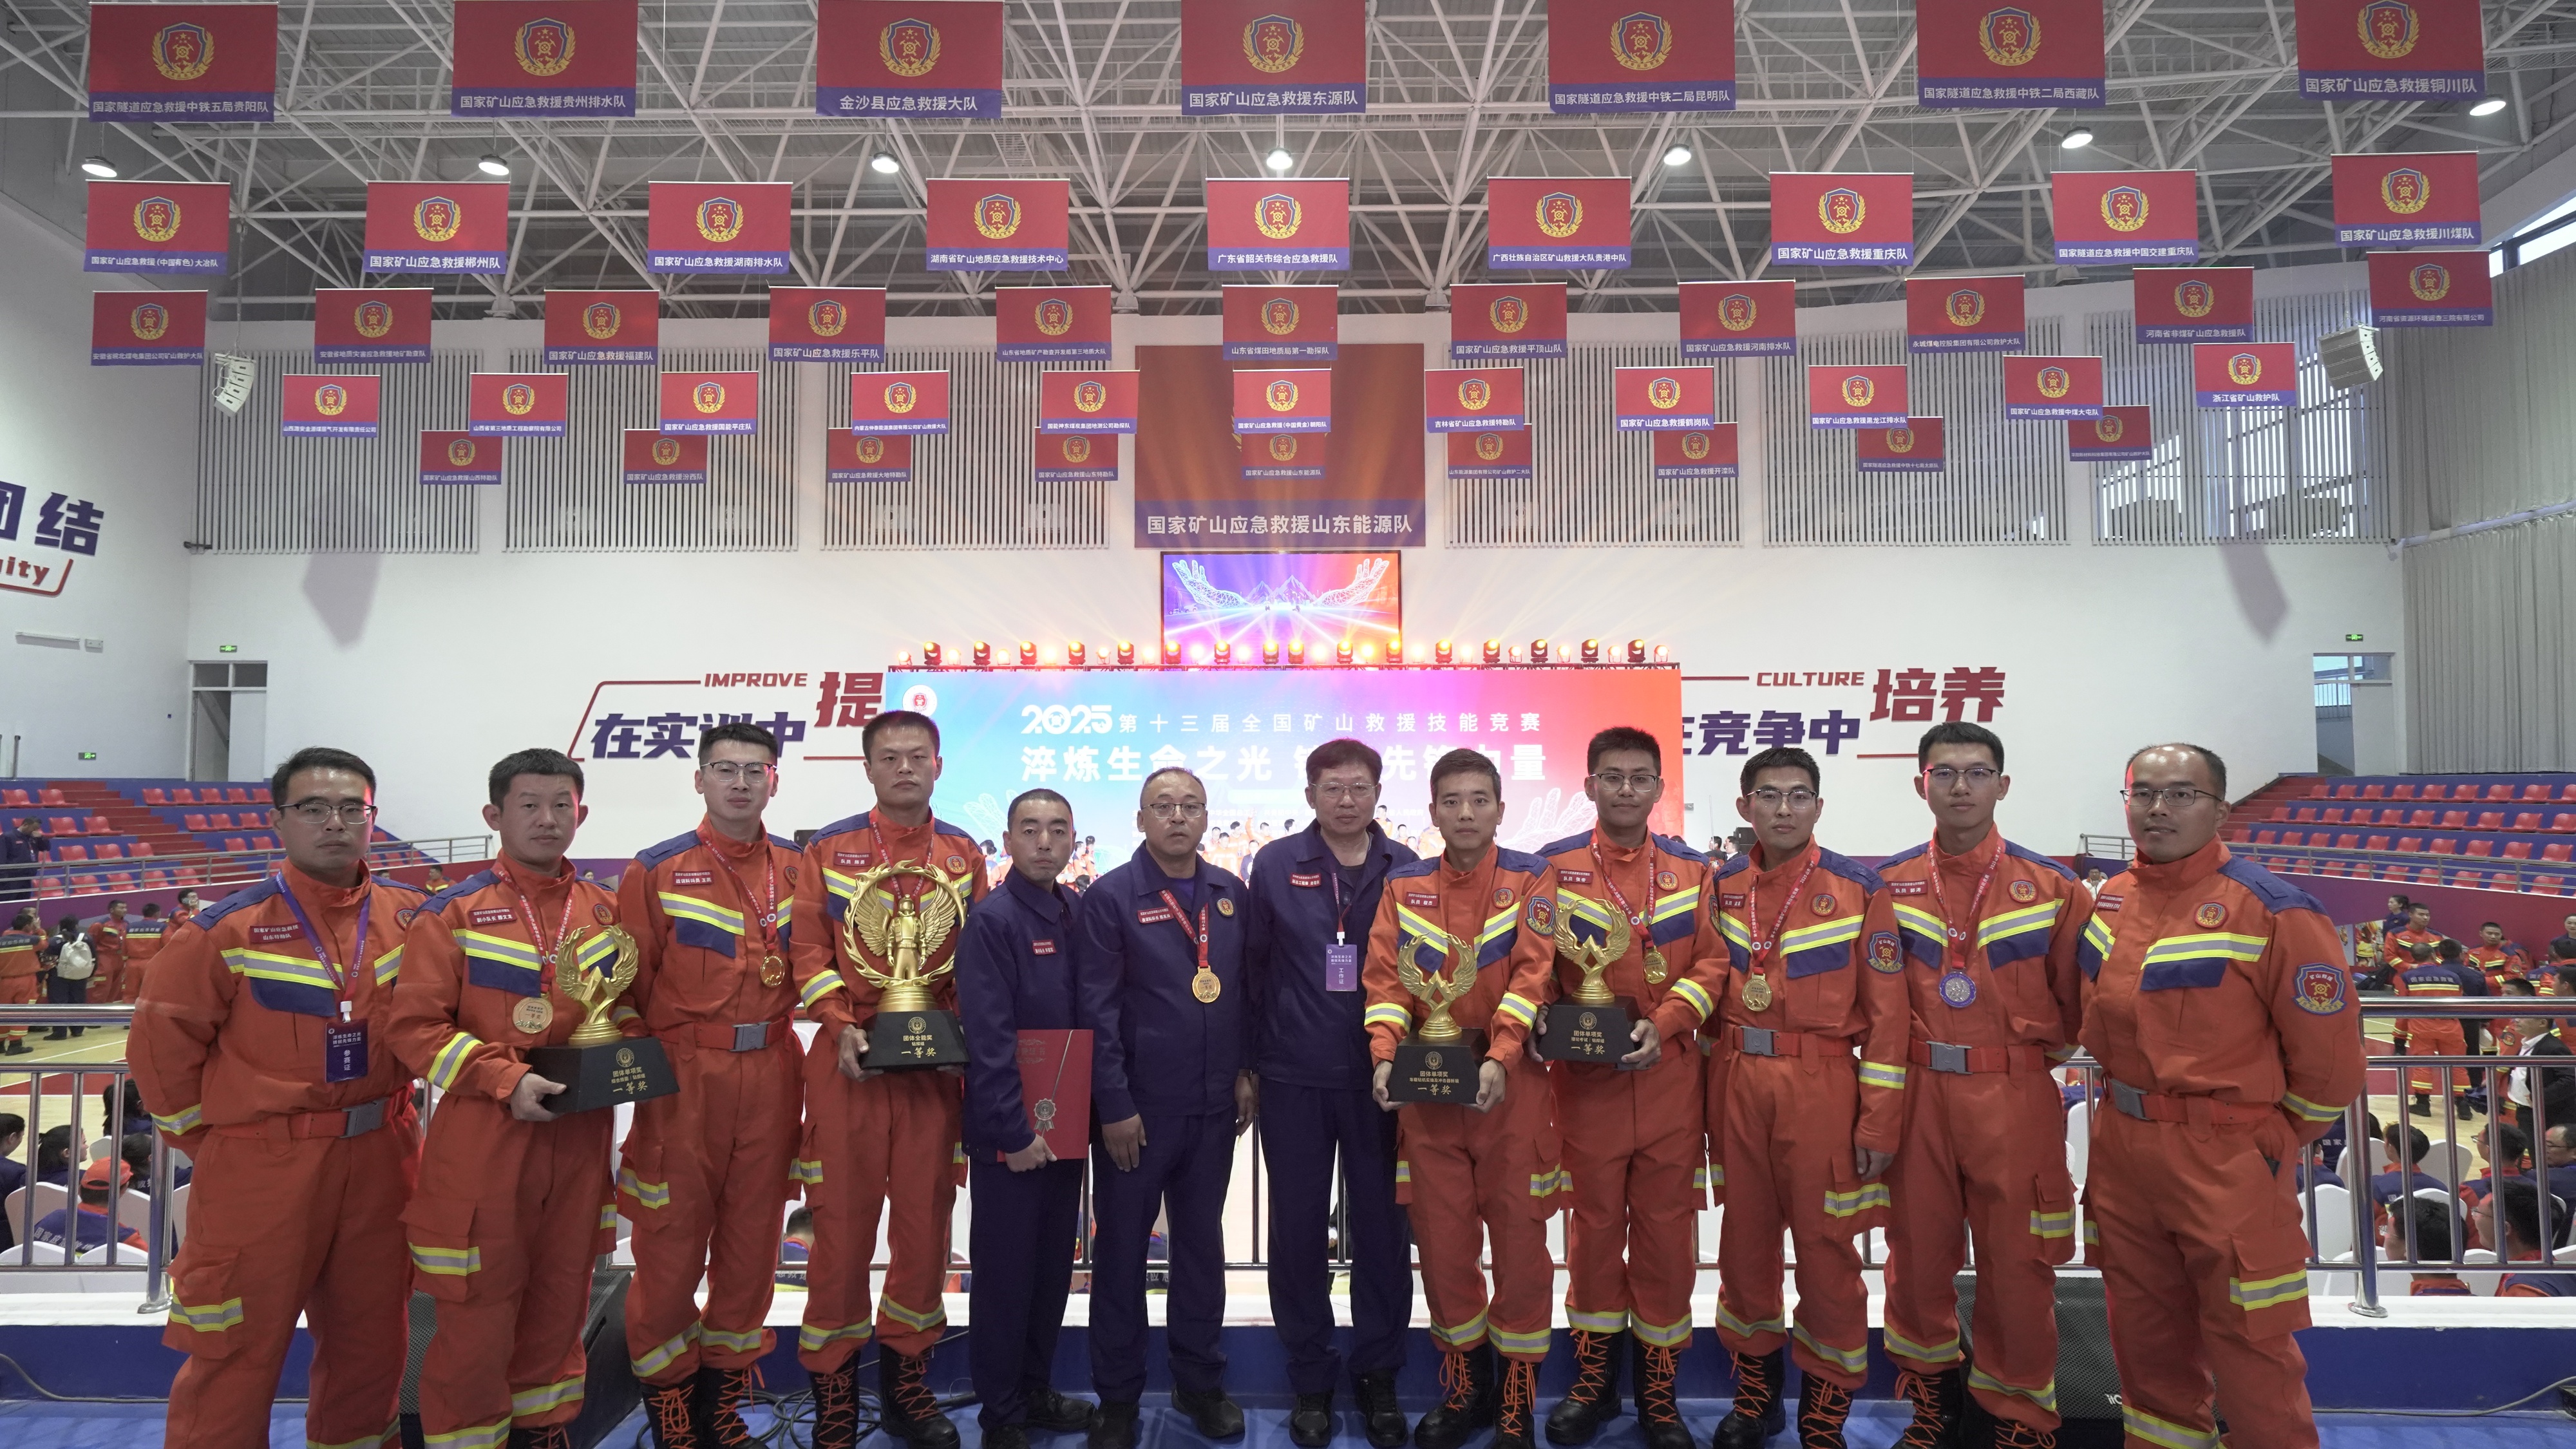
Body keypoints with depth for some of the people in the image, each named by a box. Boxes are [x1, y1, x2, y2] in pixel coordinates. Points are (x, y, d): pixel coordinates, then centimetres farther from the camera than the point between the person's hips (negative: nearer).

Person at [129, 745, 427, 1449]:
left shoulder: (409, 913, 0)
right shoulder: (230, 926, -10)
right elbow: (162, 1040, -4)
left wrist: (392, 1115, 8)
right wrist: (205, 1137, -1)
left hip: (380, 1158, 4)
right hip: (260, 1167, -4)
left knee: (369, 1335, 17)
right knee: (239, 1347, 5)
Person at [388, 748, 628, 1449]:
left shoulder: (605, 911, 7)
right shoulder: (454, 912, -7)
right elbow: (415, 1025, -10)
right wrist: (505, 1080, -19)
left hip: (580, 1136, 4)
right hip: (483, 1136, -4)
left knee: (561, 1295, 17)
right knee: (478, 1310, 3)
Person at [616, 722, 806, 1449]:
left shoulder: (796, 868, 7)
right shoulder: (657, 870, -2)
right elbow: (631, 986, -1)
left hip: (771, 1074, 3)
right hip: (683, 1077, -3)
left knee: (753, 1231, 11)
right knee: (672, 1235, 5)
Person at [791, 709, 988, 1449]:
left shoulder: (963, 853, 8)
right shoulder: (829, 848, 2)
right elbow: (809, 949, -2)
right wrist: (840, 1026, -13)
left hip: (936, 1061, 2)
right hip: (850, 1059, -2)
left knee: (925, 1217, 8)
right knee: (843, 1221, 3)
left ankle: (906, 1382, 25)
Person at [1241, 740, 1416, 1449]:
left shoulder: (1406, 870, 1)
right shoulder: (1275, 865, -2)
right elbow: (1255, 965, 2)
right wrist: (1260, 1054, 2)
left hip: (1380, 1077, 1)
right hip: (1295, 1078, 0)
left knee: (1381, 1227, 8)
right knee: (1298, 1228, 8)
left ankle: (1378, 1377, 26)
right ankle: (1311, 1380, 25)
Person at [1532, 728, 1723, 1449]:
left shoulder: (1691, 869, 5)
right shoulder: (1553, 866, 0)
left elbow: (1711, 963, 1)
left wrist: (1663, 1023, -13)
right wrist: (1545, 1024, -14)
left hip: (1668, 1074, 1)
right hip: (1585, 1078, -1)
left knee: (1666, 1228, 8)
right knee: (1593, 1225, 10)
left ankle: (1658, 1390, 24)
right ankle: (1593, 1381, 27)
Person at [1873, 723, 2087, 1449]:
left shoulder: (2053, 886, -2)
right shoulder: (1888, 884, 2)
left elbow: (2078, 1000, 3)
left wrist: (2036, 1047, -4)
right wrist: (1904, 1063, 2)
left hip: (2016, 1099, -1)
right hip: (1917, 1092, 2)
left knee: (2017, 1262, 6)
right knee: (1917, 1252, 12)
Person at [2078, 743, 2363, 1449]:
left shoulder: (2271, 911, -13)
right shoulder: (2110, 900, 5)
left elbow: (2328, 1052, -10)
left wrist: (2274, 1143, -3)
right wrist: (2127, 1109, 14)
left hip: (2225, 1160, -6)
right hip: (2122, 1151, 6)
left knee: (2246, 1350, 5)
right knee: (2147, 1338, 20)